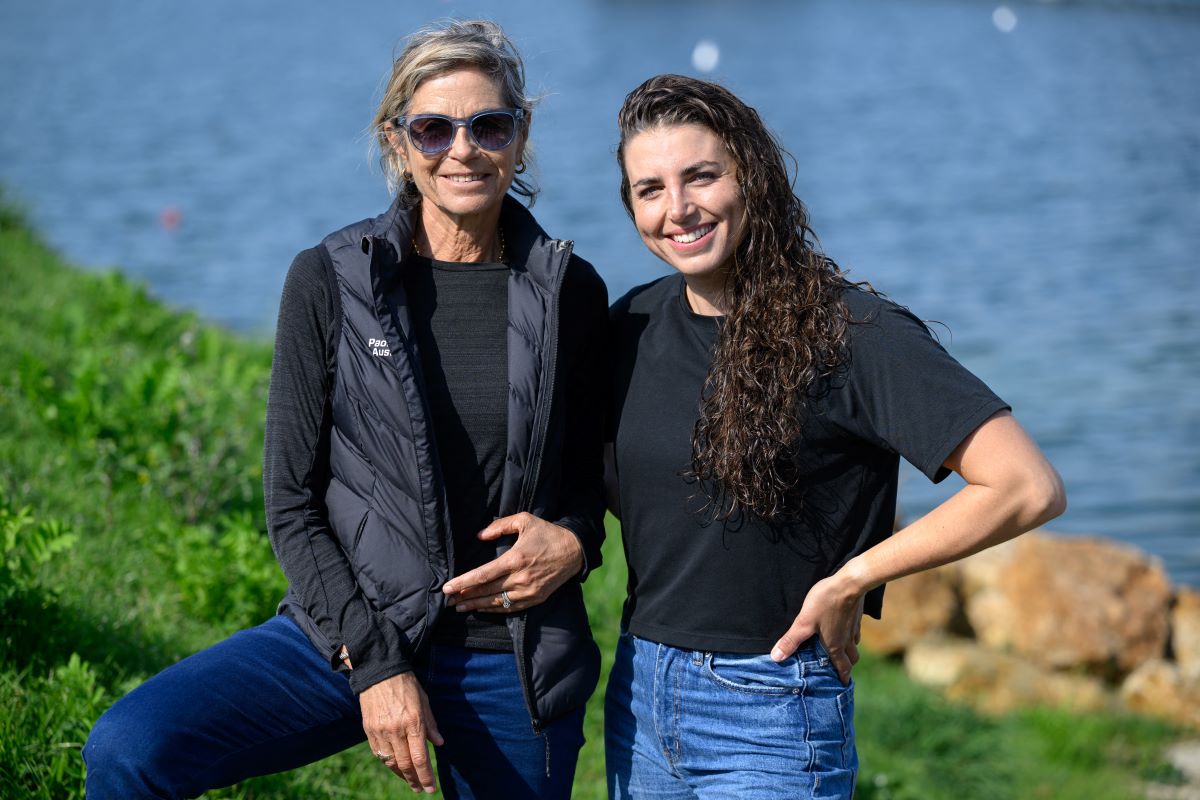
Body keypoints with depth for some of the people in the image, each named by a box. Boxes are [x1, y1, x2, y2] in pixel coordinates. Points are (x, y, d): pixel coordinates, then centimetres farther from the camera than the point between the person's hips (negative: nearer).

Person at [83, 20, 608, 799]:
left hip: (518, 664, 1)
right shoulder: (329, 281, -3)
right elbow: (293, 502, -3)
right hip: (352, 634, -1)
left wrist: (574, 543, -10)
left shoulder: (571, 293, 2)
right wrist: (372, 663, -12)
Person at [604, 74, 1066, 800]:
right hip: (639, 695, 6)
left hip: (771, 717, -6)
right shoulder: (636, 324, 3)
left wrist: (849, 581, -15)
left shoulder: (849, 331, -15)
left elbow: (1029, 489, -21)